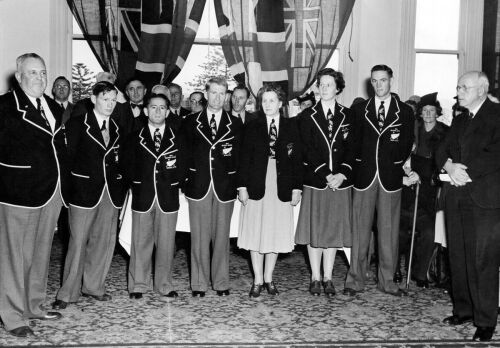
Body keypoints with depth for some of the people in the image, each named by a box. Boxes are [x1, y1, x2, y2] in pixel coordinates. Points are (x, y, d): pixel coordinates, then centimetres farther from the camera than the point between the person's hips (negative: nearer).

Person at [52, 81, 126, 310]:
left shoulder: (116, 128, 12)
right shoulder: (77, 124, 0)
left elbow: (120, 160, 12)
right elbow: (68, 156, -4)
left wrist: (120, 188, 3)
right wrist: (68, 187, -10)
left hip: (111, 193, 4)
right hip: (84, 190, -4)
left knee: (103, 242, 8)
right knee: (78, 242, -1)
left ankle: (93, 286, 23)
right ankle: (68, 293, 9)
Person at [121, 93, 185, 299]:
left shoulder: (177, 139, 7)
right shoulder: (135, 139, 8)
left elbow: (181, 168, 7)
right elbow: (127, 166, 8)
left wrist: (174, 185, -3)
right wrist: (136, 185, -1)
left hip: (168, 198, 0)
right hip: (142, 197, 0)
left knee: (166, 243, 5)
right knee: (141, 242, 5)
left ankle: (164, 285, 17)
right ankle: (138, 285, 17)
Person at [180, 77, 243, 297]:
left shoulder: (235, 124, 8)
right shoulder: (190, 122, 8)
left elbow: (239, 157, 5)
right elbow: (184, 154, 7)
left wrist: (239, 185, -2)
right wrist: (184, 183, 1)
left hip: (225, 187, 0)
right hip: (198, 187, 0)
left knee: (222, 237, 6)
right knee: (199, 237, 3)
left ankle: (221, 283, 18)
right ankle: (199, 283, 14)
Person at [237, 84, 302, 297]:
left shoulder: (291, 126, 5)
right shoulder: (252, 127, 5)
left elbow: (297, 159, 4)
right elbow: (244, 158, 3)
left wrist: (297, 188, -2)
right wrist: (242, 186, -4)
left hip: (282, 188, 1)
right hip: (257, 187, 0)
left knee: (277, 234, 6)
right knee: (256, 233, 3)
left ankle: (268, 278, 21)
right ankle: (258, 280, 15)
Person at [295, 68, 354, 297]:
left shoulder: (347, 116, 9)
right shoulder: (307, 116, 4)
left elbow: (351, 149, 4)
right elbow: (308, 150, -4)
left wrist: (342, 174, -11)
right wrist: (325, 174, -14)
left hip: (340, 181, 1)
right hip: (315, 181, -1)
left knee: (334, 229, 5)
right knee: (314, 230, 2)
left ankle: (328, 278, 15)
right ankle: (316, 278, 13)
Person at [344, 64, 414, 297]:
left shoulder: (405, 112, 8)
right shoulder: (359, 110, 8)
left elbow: (407, 144, 7)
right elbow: (353, 141, 6)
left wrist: (398, 164, -2)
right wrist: (358, 165, -2)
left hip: (391, 178, 0)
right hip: (364, 176, 0)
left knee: (389, 230, 6)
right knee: (360, 229, 3)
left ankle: (387, 281, 17)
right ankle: (355, 280, 11)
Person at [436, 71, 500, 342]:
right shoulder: (459, 120, 20)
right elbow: (442, 151, 14)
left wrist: (466, 170, -14)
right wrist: (449, 165, -7)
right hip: (457, 198, 7)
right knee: (458, 258, 10)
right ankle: (463, 310, 22)